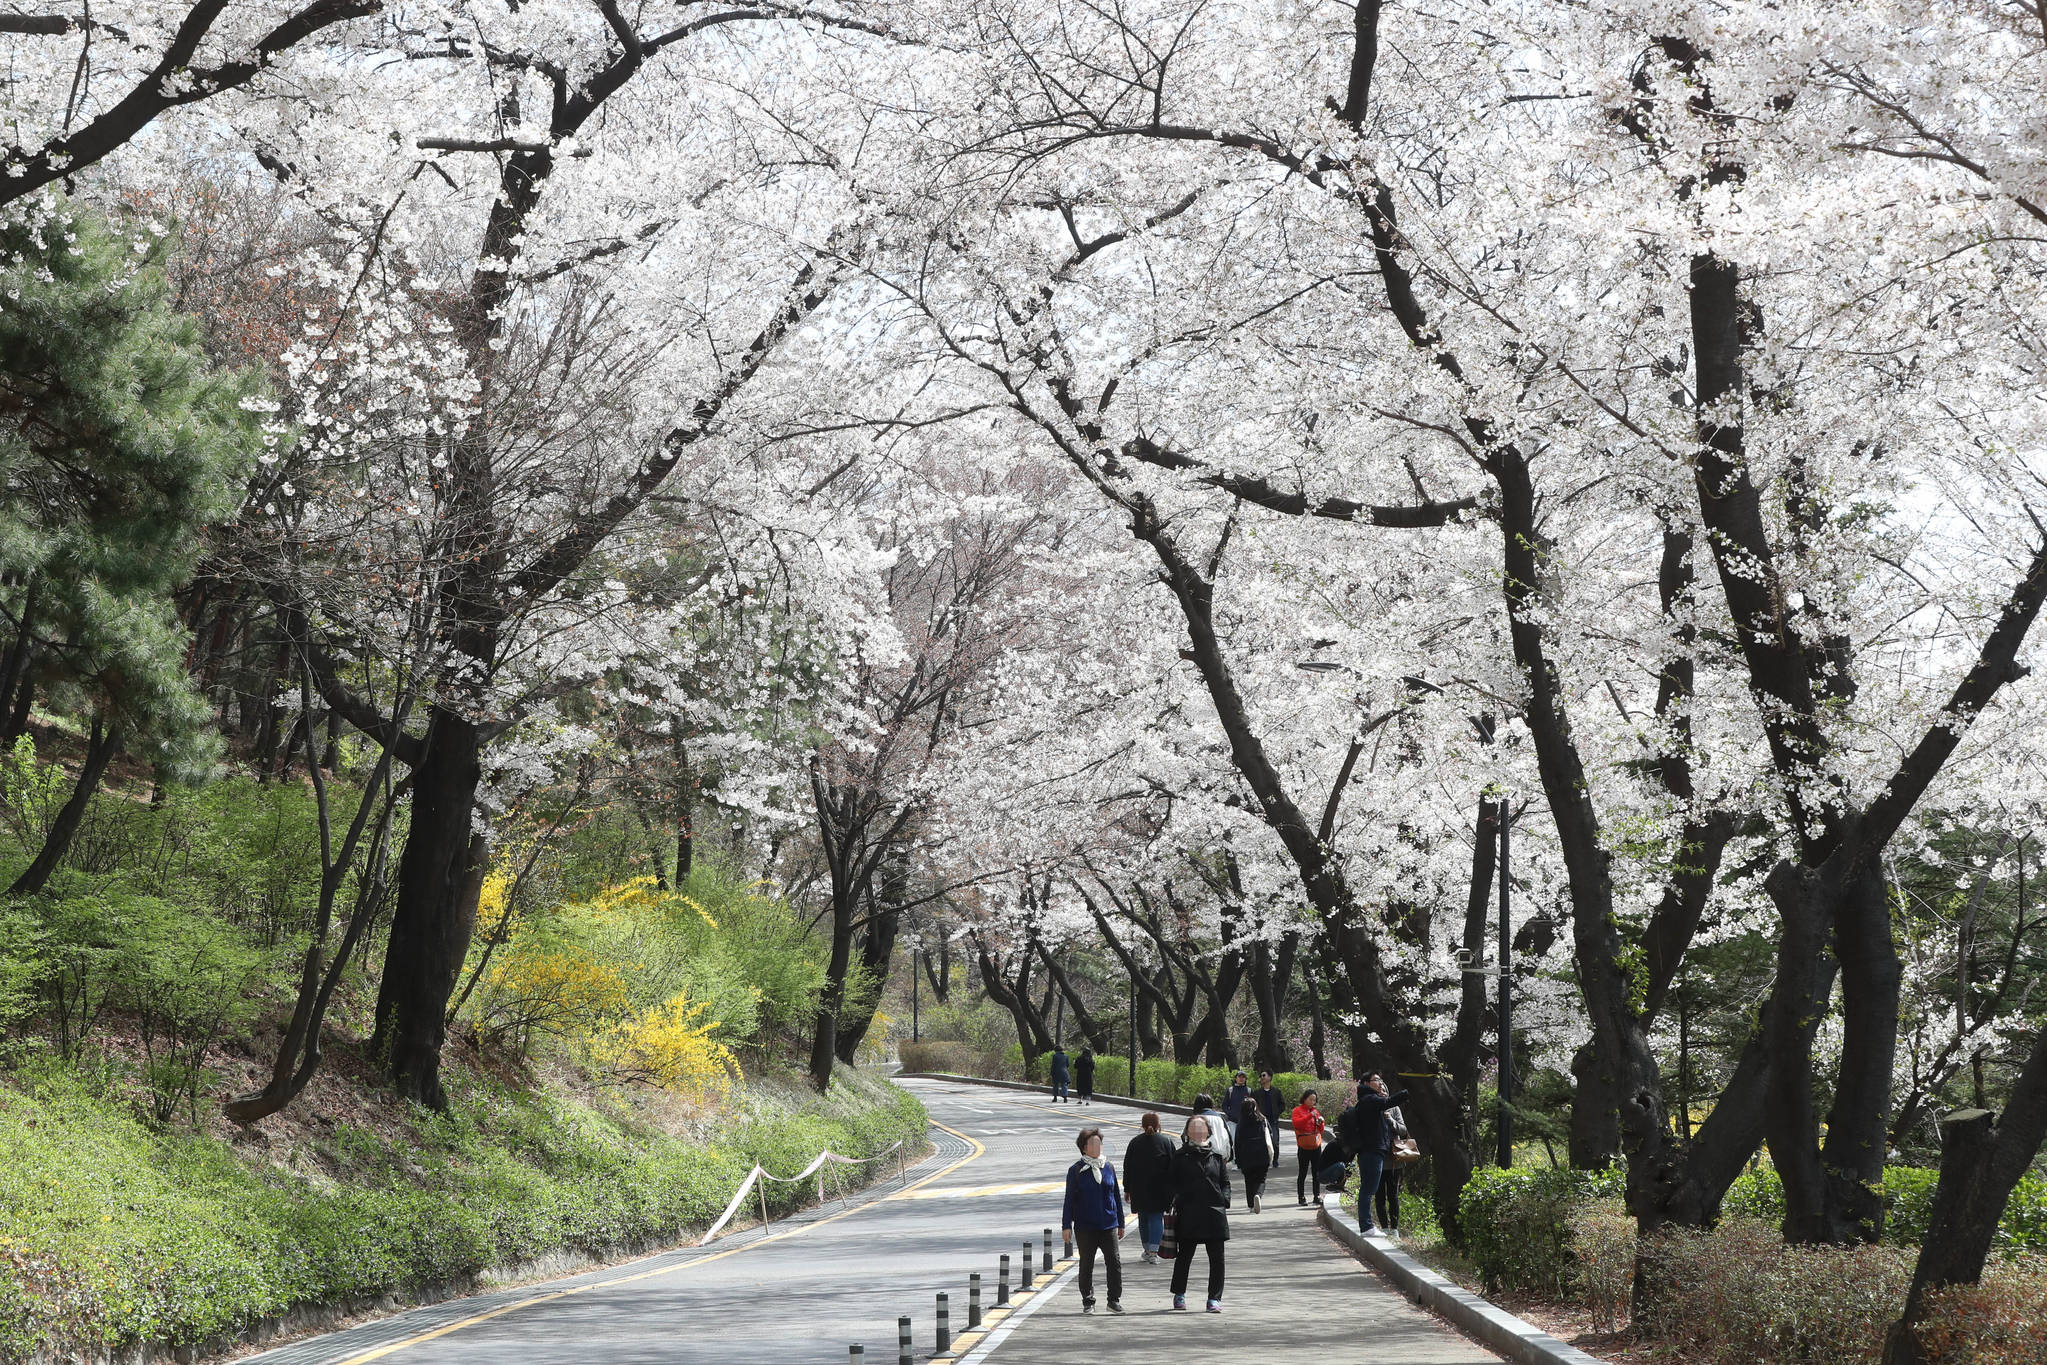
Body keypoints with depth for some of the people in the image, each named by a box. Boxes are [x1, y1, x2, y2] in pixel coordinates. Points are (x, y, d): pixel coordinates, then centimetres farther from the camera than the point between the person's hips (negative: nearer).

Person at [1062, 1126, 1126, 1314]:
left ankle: (1114, 1300, 6)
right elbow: (1070, 1199, 0)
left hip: (1108, 1225, 2)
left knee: (1114, 1262, -4)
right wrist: (1066, 1226, -4)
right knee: (1086, 1265, 5)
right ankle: (1088, 1302, 16)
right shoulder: (1076, 1170, -1)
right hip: (1085, 1226, -2)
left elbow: (1116, 1196, 15)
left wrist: (1120, 1223, 16)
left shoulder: (1108, 1168, 9)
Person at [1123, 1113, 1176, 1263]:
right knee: (1156, 1217, -1)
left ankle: (1147, 1250, 21)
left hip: (1139, 1189, 2)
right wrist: (1173, 1190, 2)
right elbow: (1172, 1166, -2)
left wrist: (1127, 1189, 11)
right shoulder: (1166, 1142, -1)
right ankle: (1153, 1252, -12)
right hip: (1160, 1189, -2)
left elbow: (1127, 1167, 5)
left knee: (1143, 1218, 14)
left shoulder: (1135, 1142, 4)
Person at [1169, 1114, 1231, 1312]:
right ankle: (1179, 1294, 24)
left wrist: (1224, 1202, 1)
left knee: (1217, 1257, 0)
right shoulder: (1180, 1156, 6)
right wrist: (1176, 1203, -6)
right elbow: (1174, 1184, 6)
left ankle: (1214, 1298, 7)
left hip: (1214, 1213, 2)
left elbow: (1225, 1182, 14)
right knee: (1184, 1255, 7)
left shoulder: (1217, 1155, 12)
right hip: (1188, 1214, -2)